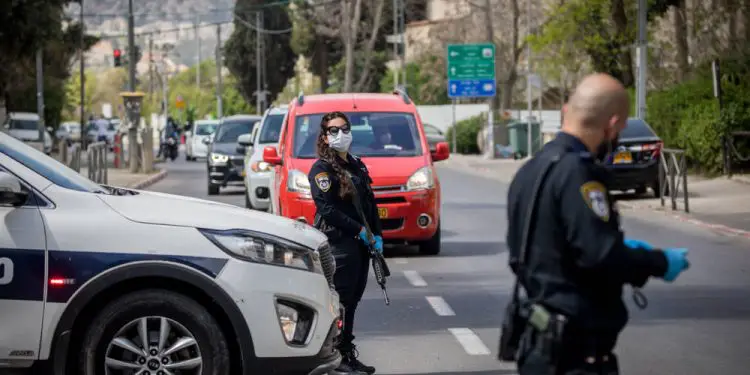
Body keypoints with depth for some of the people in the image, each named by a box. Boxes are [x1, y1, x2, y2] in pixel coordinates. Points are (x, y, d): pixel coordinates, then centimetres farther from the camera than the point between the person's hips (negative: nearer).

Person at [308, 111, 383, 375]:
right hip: (338, 243, -8)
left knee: (352, 300, 10)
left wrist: (377, 235, 8)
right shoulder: (322, 169, -6)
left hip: (361, 243, 8)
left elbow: (370, 203, 19)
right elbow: (328, 209, -15)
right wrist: (360, 230, -15)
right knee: (340, 301, -8)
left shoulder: (357, 165, 18)